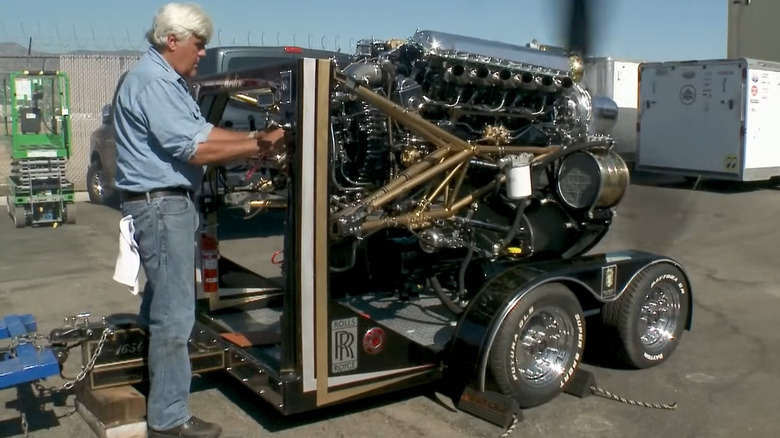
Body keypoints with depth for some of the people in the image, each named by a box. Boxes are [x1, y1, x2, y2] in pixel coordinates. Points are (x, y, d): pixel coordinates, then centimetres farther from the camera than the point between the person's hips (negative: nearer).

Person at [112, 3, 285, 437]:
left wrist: (255, 137, 0)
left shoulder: (168, 80, 17)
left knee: (163, 301, 25)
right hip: (161, 205, -11)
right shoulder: (151, 82, -17)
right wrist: (258, 146, -15)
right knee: (175, 314, -6)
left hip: (171, 202, 11)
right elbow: (195, 149, -21)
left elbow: (203, 131, 12)